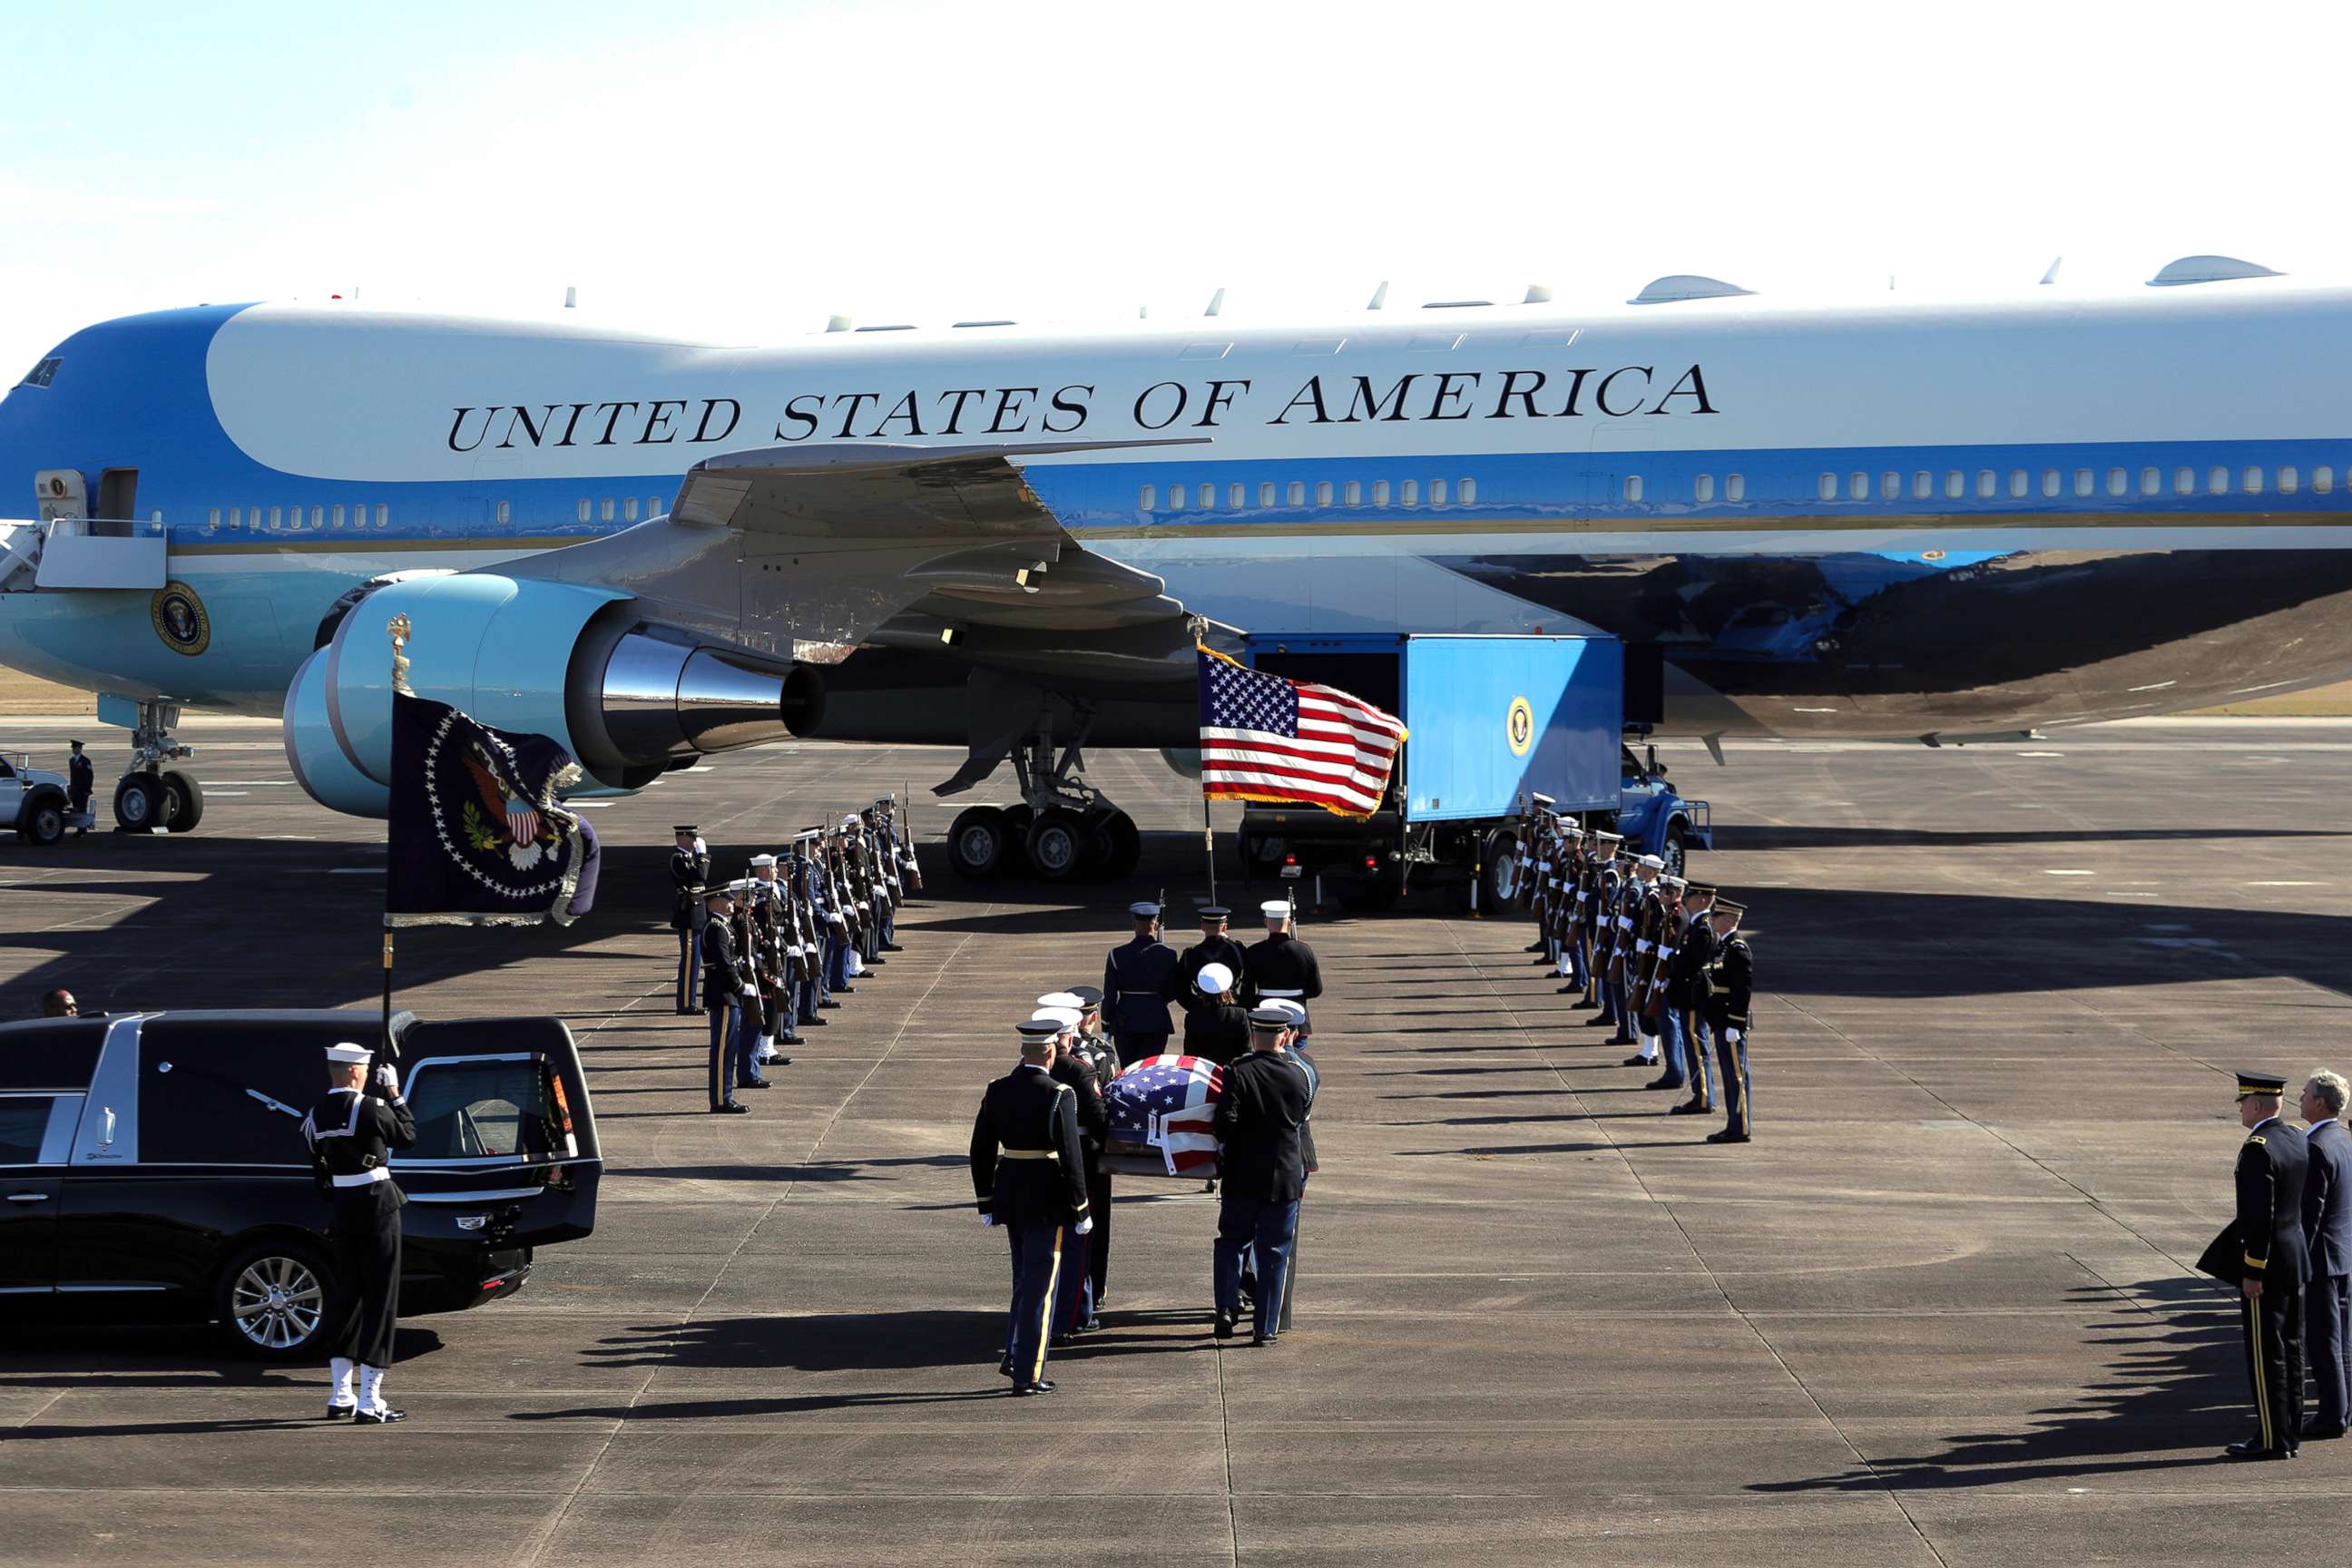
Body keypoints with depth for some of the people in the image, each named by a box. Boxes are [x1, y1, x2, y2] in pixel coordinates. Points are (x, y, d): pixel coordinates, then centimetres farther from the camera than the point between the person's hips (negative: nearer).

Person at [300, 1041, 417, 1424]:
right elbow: (408, 1136, -1)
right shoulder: (370, 1108, -14)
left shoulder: (316, 1114, 4)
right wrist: (396, 1097, 7)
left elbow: (316, 1163, 8)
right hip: (378, 1206, -6)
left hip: (344, 1209, 6)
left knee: (350, 1297, 17)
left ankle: (340, 1396, 19)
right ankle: (369, 1402, -4)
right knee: (381, 1301, -1)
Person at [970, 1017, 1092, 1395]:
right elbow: (1071, 1156, -17)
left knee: (1025, 1280, 22)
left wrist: (986, 1202, 14)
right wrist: (1081, 1209, -9)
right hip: (1048, 1200, -6)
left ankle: (1014, 1356, 19)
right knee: (1040, 1286, 2)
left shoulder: (997, 1092, 2)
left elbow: (981, 1150, 6)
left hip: (1010, 1193, 6)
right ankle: (1027, 1374, 4)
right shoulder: (1058, 1096, -15)